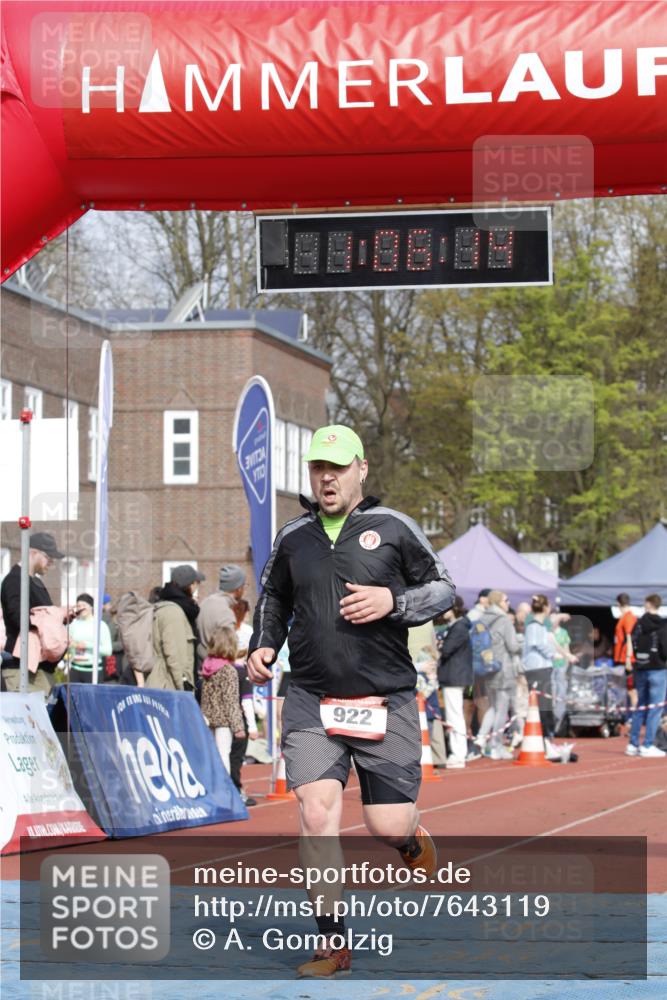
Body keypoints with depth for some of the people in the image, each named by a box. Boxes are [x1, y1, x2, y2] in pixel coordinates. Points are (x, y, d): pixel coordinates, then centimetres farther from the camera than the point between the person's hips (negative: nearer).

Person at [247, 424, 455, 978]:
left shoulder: (394, 528, 1)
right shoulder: (293, 537, 9)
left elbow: (444, 588, 4)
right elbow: (274, 598, 25)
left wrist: (394, 601, -13)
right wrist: (264, 645, 8)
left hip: (386, 700, -2)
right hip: (311, 700, 2)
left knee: (388, 826, -3)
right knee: (317, 815, -12)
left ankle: (413, 838, 37)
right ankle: (332, 943, -1)